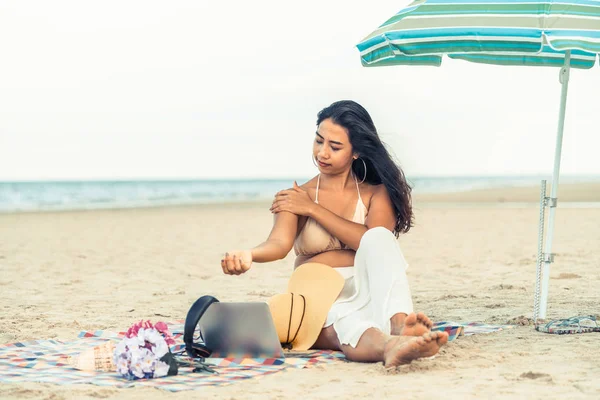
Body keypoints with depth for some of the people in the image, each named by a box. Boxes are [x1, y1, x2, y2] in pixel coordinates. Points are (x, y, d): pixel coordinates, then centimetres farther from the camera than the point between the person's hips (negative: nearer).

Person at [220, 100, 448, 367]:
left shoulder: (376, 192, 10)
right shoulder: (295, 198, 10)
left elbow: (375, 243, -10)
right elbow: (279, 243, -10)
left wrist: (314, 209, -6)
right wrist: (249, 255, -35)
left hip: (369, 296, 1)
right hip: (320, 303, 0)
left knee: (378, 237, -30)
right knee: (351, 331, -37)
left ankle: (400, 326, -55)